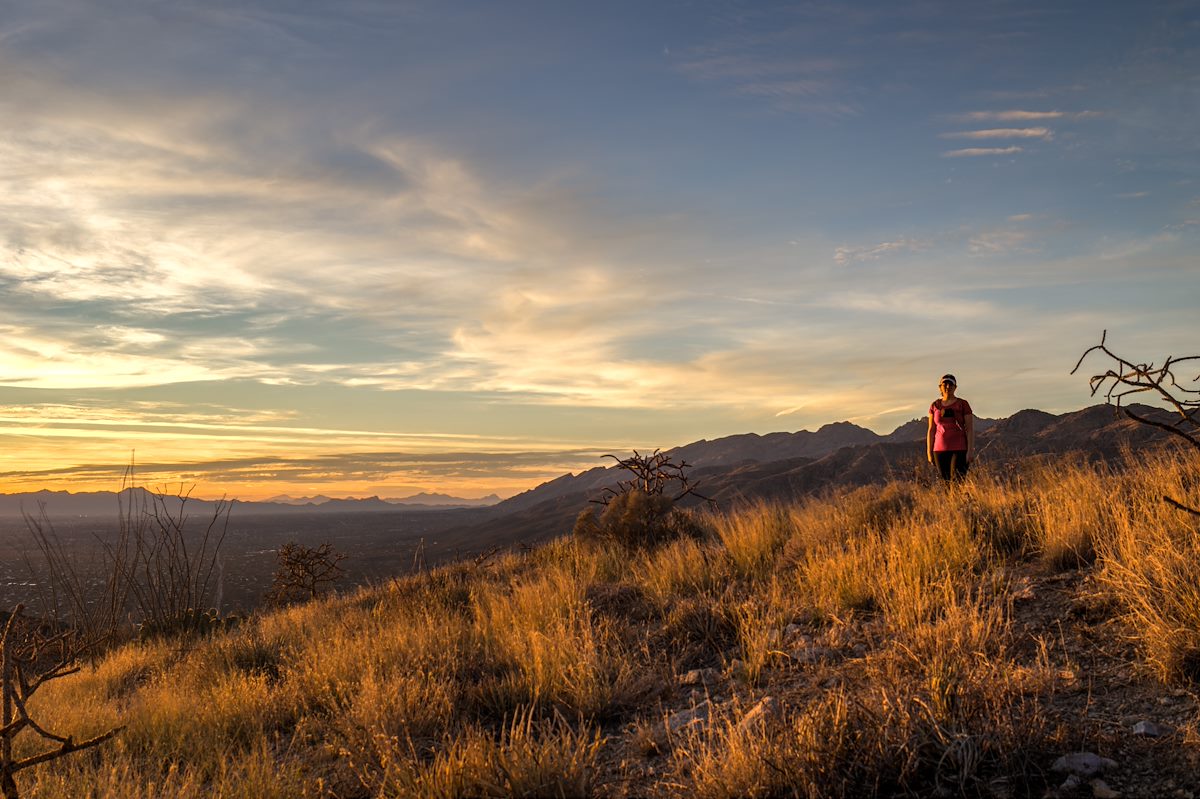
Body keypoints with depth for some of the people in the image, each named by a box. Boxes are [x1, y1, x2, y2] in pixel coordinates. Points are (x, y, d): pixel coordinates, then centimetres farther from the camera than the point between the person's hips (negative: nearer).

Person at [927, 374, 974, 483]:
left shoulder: (963, 404, 0)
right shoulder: (935, 406, 8)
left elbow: (970, 429, -3)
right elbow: (931, 430, 9)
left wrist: (970, 450, -12)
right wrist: (929, 452, 5)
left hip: (960, 449, -3)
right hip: (940, 450, 3)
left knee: (957, 481, -16)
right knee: (945, 482, 3)